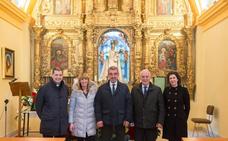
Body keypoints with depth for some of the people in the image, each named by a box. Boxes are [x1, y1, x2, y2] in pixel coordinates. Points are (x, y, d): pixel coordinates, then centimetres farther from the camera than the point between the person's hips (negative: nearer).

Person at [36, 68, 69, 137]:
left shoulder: (65, 88, 4)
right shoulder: (44, 88, -8)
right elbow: (38, 105, 0)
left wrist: (64, 115, 12)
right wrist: (43, 117, 3)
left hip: (62, 125, 4)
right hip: (48, 124, -3)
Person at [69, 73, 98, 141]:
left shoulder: (94, 91, 1)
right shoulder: (75, 92, -3)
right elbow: (71, 108, 1)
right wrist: (71, 122, -2)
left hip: (91, 123, 1)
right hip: (79, 123, -1)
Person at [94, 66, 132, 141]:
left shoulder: (124, 88, 4)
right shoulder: (102, 88, 4)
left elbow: (129, 104, 2)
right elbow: (97, 105, 1)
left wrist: (127, 119, -5)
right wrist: (98, 119, -7)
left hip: (120, 122, 1)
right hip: (106, 122, 0)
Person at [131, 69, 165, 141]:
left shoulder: (157, 90, 0)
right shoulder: (134, 89, 3)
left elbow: (161, 107, 0)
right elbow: (131, 106, 5)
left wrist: (160, 122, -6)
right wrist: (131, 120, 1)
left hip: (152, 124, -1)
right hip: (138, 124, 1)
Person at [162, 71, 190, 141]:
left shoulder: (184, 90, -4)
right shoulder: (166, 90, 3)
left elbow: (187, 106, 0)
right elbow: (163, 105, 9)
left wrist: (185, 118, 1)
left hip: (180, 120, -2)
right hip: (168, 120, 3)